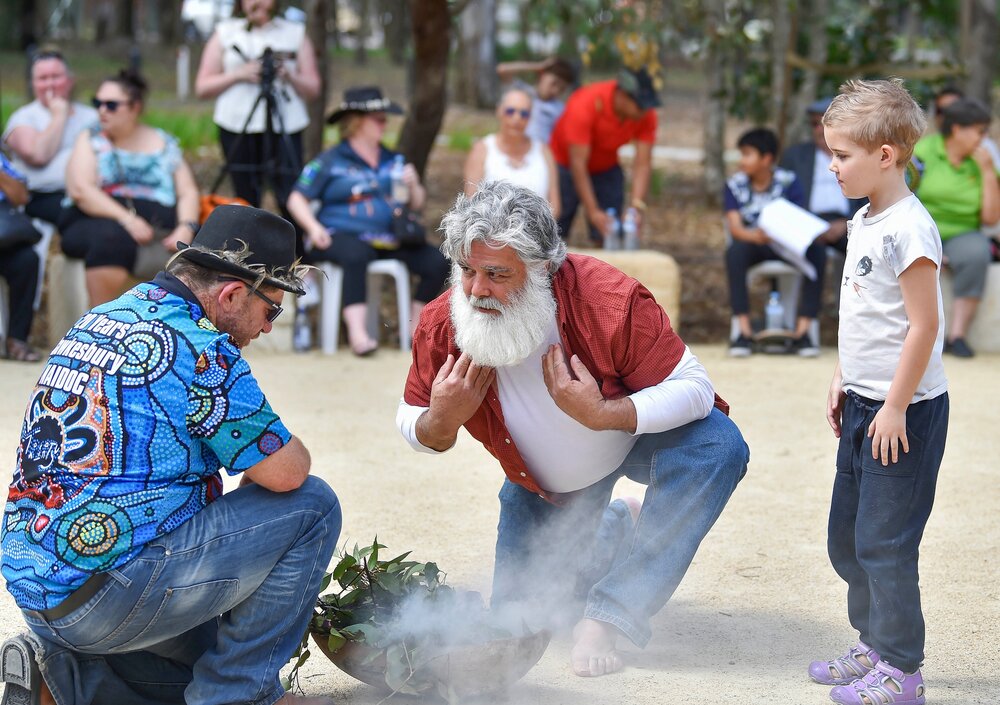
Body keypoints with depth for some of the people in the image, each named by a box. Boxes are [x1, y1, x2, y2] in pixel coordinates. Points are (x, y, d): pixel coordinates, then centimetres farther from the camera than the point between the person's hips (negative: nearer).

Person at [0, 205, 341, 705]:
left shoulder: (94, 322, 14)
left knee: (205, 658, 29)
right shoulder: (197, 346, -15)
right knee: (310, 505, -3)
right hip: (109, 594, -9)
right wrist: (275, 453, 10)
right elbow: (285, 472, -13)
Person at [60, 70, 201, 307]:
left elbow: (188, 192, 13)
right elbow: (80, 190, -3)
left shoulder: (166, 143, 19)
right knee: (113, 237, -39)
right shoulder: (90, 140, 12)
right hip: (96, 221, -2)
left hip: (160, 226, 2)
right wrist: (126, 218, -17)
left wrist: (186, 227, -9)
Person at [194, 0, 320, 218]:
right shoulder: (225, 33, 13)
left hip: (286, 128, -1)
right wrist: (238, 75, -6)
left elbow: (313, 90, 9)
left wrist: (290, 76, -10)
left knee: (292, 202, -13)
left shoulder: (296, 34, 13)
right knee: (247, 203, -1)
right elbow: (202, 87, 8)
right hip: (238, 129, 1)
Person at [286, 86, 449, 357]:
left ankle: (414, 327, -3)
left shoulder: (393, 160, 20)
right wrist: (314, 227, -15)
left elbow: (417, 204, 20)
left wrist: (413, 186, -1)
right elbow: (297, 199, 2)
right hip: (343, 235, -5)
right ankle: (357, 333, -48)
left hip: (389, 240, 5)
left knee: (437, 262, -17)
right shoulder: (330, 161, 6)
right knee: (357, 255, -40)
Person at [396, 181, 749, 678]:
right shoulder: (441, 327, -26)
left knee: (716, 446, -35)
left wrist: (601, 415, -45)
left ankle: (607, 617, -28)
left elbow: (694, 388, -32)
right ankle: (619, 527, 36)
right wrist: (442, 419, -34)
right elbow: (413, 427, -9)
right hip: (541, 479, 3)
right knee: (524, 614, 7)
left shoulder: (610, 301, -37)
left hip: (637, 431, -3)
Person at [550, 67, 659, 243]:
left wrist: (636, 206, -32)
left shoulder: (646, 115, -20)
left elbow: (643, 164, -18)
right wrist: (593, 212, -36)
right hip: (565, 164, -4)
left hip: (606, 167, 4)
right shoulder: (584, 105, -34)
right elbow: (578, 164, -32)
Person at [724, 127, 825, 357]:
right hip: (752, 244, 0)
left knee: (817, 251, -29)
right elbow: (735, 227, -15)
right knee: (735, 251, -35)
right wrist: (755, 236, -38)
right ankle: (744, 330, -33)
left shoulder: (788, 182, -4)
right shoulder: (734, 185, -3)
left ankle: (802, 330, -28)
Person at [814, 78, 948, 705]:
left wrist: (896, 408, -20)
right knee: (848, 536, 17)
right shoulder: (863, 222, 10)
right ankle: (875, 646, 30)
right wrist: (843, 381, 19)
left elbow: (924, 326, -21)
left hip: (904, 411, -10)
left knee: (883, 541, -4)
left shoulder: (908, 228, -20)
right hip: (865, 405, 10)